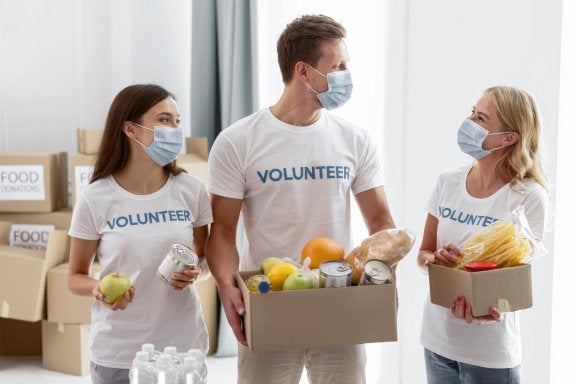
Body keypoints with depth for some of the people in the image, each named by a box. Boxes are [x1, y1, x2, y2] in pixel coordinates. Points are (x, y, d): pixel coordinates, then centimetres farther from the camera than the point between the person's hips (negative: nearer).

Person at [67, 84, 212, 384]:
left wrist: (194, 272, -12)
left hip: (183, 344, 2)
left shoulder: (192, 191, -3)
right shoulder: (95, 199, -9)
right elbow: (75, 277, 1)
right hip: (117, 351, -1)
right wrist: (98, 288, -20)